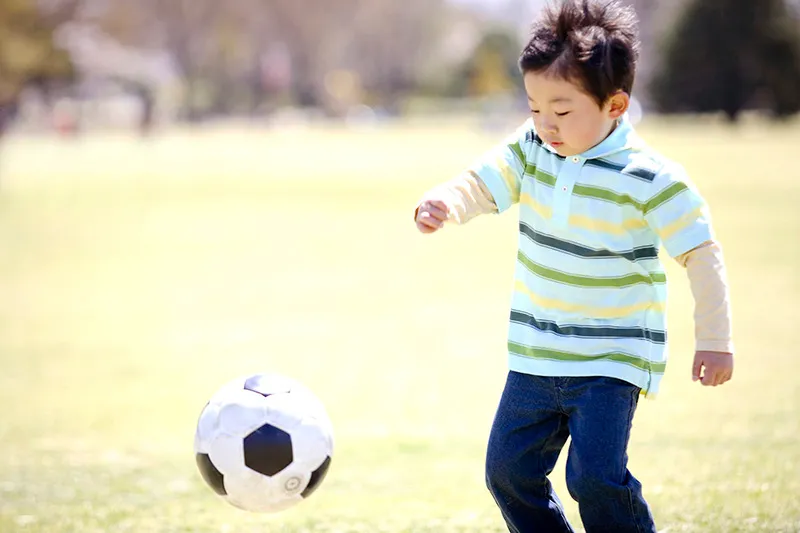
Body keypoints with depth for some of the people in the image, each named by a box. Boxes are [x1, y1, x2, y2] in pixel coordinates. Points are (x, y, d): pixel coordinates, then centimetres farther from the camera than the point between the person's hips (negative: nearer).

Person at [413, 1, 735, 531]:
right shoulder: (532, 150, -1)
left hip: (611, 359, -6)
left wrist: (715, 341, -12)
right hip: (536, 355, 6)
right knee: (509, 471, 7)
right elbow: (479, 186, -5)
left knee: (596, 476, -19)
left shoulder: (647, 178, -17)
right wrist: (444, 204, -30)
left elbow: (701, 253, -12)